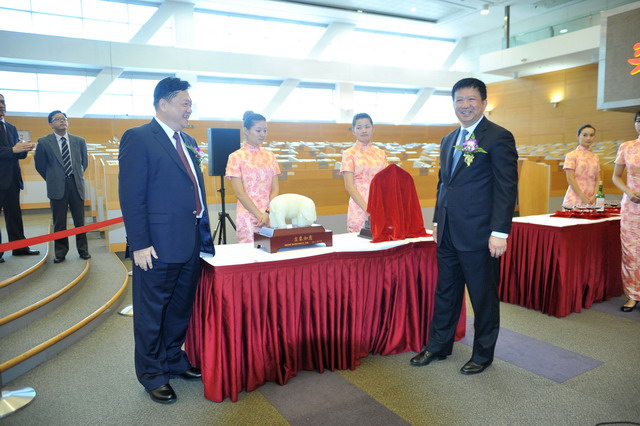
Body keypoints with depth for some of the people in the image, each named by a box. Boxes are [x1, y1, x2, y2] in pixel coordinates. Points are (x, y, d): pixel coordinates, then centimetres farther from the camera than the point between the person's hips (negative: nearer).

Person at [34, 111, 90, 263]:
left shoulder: (79, 141, 7)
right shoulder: (44, 142, 0)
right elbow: (40, 165, 9)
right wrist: (52, 179, 10)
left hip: (76, 185, 2)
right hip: (57, 187, -1)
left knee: (80, 220, 7)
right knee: (59, 222, 5)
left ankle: (83, 250, 19)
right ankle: (60, 251, 18)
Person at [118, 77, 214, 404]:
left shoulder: (188, 142, 14)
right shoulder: (138, 138, -9)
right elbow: (131, 196, -14)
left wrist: (203, 233, 13)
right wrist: (139, 244, -17)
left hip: (191, 242, 8)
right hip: (158, 245, -8)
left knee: (181, 309, 20)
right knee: (151, 314, 9)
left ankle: (174, 361, 38)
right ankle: (152, 376, 26)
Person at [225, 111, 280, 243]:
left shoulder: (270, 156, 11)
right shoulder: (236, 157, 0)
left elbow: (275, 188, 6)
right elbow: (239, 192, -7)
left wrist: (268, 212, -10)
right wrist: (260, 215, -13)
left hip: (270, 215, 4)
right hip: (248, 216, -4)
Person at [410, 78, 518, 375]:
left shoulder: (499, 137, -8)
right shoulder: (448, 141, 15)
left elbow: (507, 188, -12)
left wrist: (500, 232, -17)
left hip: (478, 236, -7)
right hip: (448, 235, 7)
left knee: (484, 297, 9)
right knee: (445, 293, 17)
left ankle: (483, 354, 27)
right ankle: (438, 346, 33)